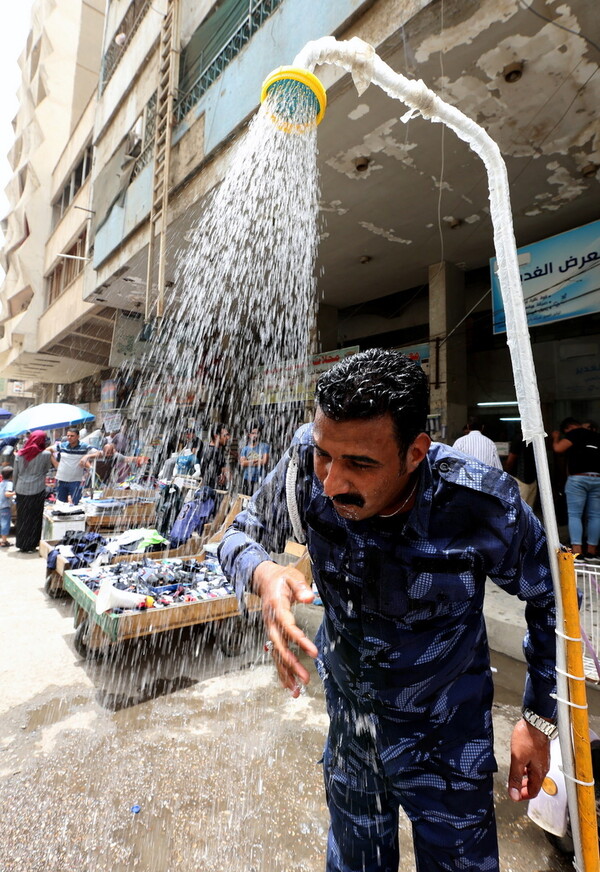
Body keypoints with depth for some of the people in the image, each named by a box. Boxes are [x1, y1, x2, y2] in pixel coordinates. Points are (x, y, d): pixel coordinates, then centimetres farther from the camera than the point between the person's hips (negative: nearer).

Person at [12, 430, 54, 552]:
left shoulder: (20, 454, 2)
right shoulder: (46, 454, -8)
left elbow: (15, 473, 7)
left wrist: (14, 488, 17)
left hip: (21, 490, 3)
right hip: (37, 491, -3)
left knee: (22, 518, 14)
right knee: (34, 518, 7)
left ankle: (21, 544, 22)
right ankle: (31, 545, 11)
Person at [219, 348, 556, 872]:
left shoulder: (483, 505, -30)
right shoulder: (309, 463, -27)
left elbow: (549, 595, -10)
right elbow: (241, 536, -13)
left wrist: (540, 716, -5)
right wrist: (263, 574, -36)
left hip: (446, 741, -2)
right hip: (349, 720, 3)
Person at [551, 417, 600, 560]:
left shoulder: (575, 433, 0)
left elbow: (558, 449, -10)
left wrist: (556, 437, 7)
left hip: (578, 479, -6)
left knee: (574, 515, -4)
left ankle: (577, 550, -13)